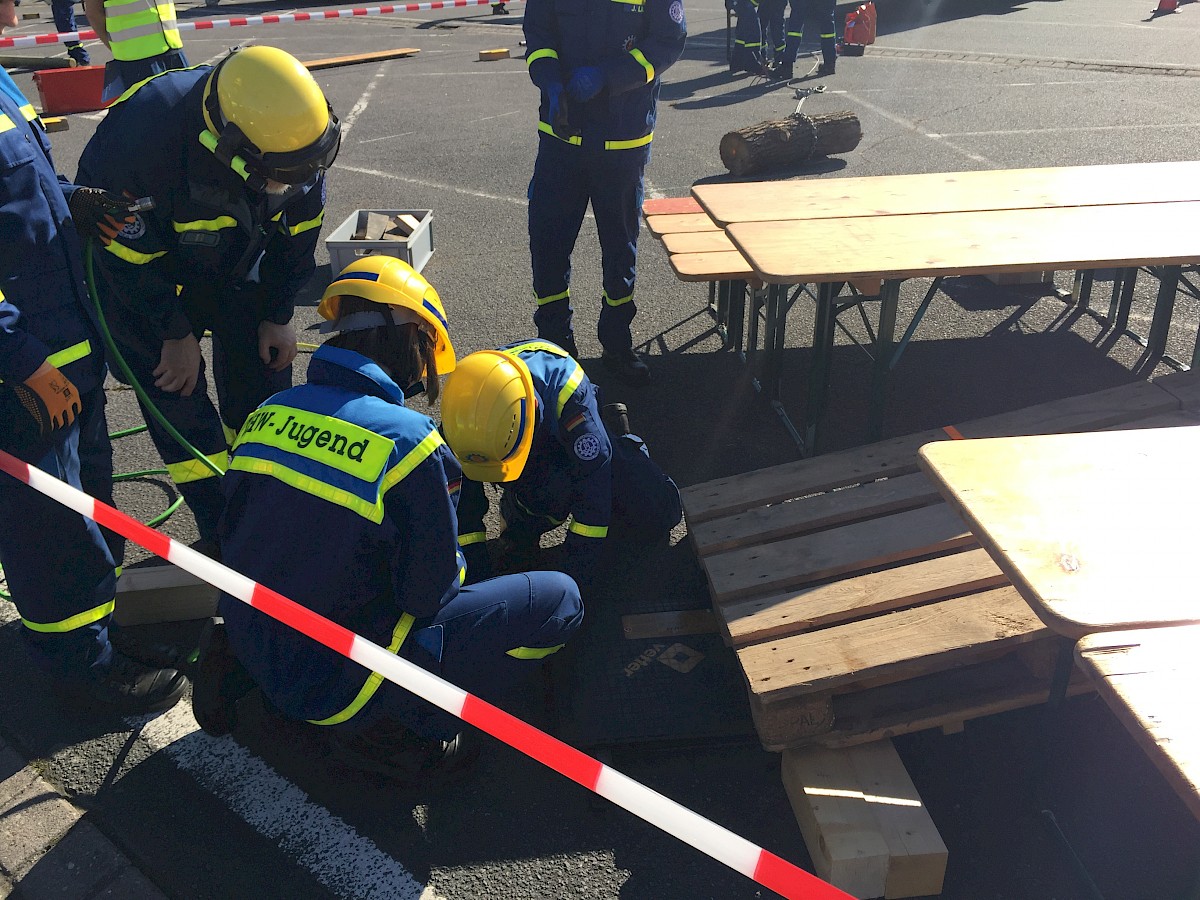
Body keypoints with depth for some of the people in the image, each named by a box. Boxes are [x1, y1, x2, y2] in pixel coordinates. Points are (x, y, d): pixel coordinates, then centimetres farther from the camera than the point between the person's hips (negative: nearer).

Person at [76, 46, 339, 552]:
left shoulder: (294, 132, -25)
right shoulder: (147, 137, -39)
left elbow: (297, 230, -8)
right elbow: (130, 257, -25)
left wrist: (277, 315, -4)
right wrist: (177, 332, -16)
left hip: (237, 256, 4)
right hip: (138, 266, -4)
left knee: (262, 365, 3)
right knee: (174, 386, -8)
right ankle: (221, 532, 3)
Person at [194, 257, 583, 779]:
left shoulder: (269, 412, 0)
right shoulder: (409, 441, -20)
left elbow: (235, 537, 11)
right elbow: (431, 593, -13)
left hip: (252, 649, 7)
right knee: (557, 598, -5)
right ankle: (388, 724, -4)